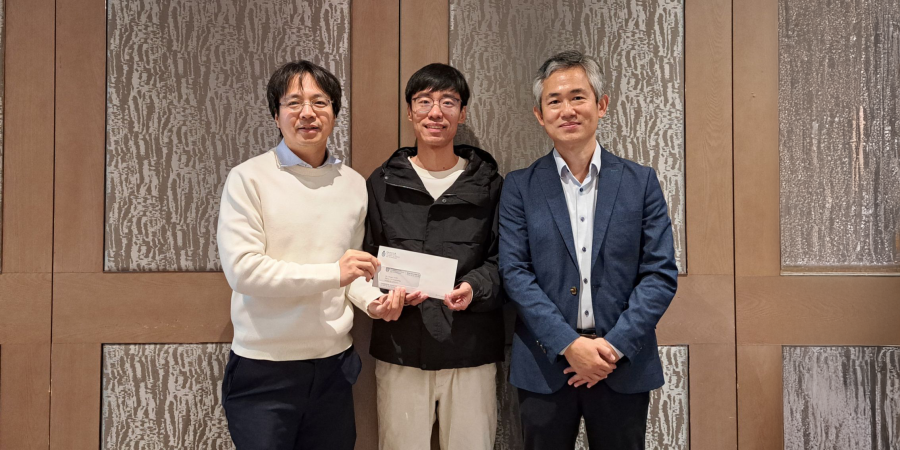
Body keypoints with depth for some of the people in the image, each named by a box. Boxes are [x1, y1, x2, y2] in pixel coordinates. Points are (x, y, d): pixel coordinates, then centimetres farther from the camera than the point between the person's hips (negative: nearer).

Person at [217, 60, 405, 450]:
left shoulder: (354, 184, 8)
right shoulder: (249, 178, -7)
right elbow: (241, 268, -16)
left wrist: (373, 300, -6)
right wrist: (332, 273, -20)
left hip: (333, 364, 4)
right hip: (264, 370, -4)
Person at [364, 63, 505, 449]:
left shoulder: (489, 185, 5)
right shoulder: (382, 184, 6)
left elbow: (503, 260, 4)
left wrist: (475, 287, -16)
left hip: (472, 352, 0)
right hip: (401, 350, 1)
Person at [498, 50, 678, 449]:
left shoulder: (641, 182, 2)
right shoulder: (519, 187, 1)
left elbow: (661, 274, -2)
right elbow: (515, 273, -6)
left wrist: (615, 345, -12)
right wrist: (569, 344, -14)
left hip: (623, 367, 1)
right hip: (545, 367, 0)